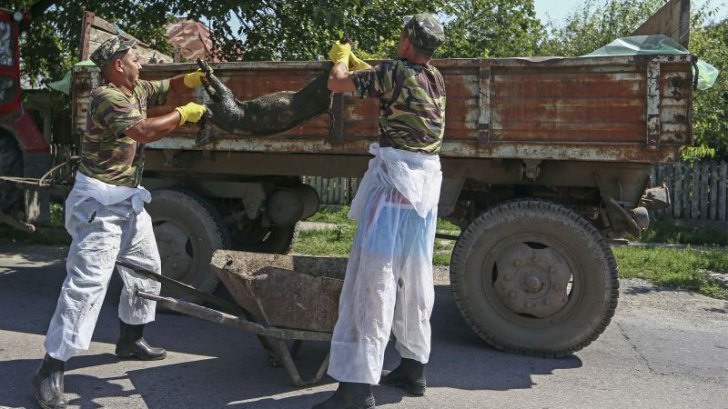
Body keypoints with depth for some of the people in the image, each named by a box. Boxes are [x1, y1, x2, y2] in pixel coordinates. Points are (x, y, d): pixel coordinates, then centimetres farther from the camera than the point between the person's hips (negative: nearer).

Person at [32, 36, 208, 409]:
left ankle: (130, 339, 34)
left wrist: (194, 79, -3)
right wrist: (184, 114, -18)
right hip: (100, 201, -10)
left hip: (128, 199, 10)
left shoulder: (138, 90, 10)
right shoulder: (107, 98, -18)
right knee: (87, 282, -13)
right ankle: (50, 369, -7)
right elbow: (145, 131, -29)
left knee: (146, 267, 19)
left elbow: (170, 87, 19)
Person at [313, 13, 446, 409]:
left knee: (373, 277, -9)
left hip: (395, 179, -8)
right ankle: (413, 367, 24)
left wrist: (341, 59, 22)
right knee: (415, 278, 13)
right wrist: (356, 62, 40)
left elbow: (335, 83, 1)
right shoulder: (436, 79, 13)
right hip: (426, 182, 8)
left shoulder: (394, 71, -8)